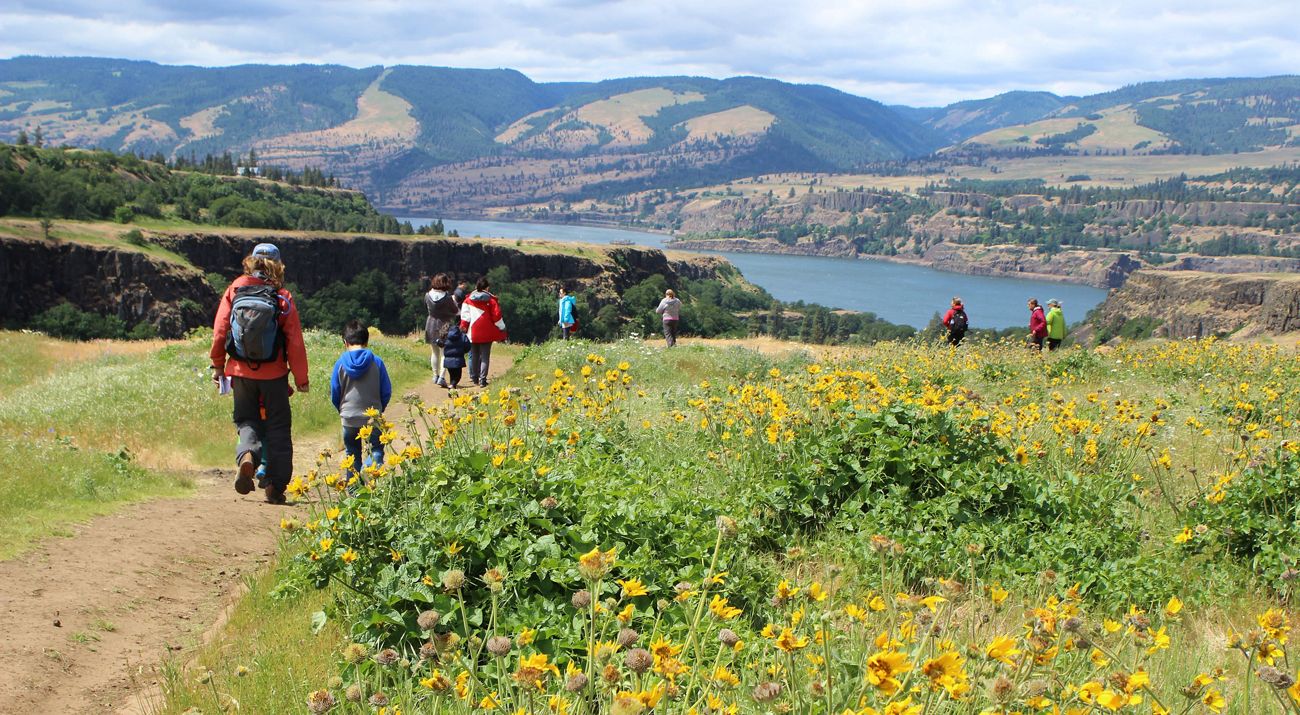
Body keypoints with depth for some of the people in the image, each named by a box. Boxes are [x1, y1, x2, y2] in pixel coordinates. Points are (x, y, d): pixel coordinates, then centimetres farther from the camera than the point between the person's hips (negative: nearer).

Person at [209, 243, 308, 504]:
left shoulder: (235, 290, -3)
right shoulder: (282, 298, -8)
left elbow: (219, 330, -1)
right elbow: (295, 342, -7)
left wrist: (218, 365, 11)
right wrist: (301, 379, 2)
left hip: (241, 372, 1)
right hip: (274, 374, -1)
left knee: (246, 419, 16)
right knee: (278, 426, 10)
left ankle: (247, 456, -15)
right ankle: (275, 485, 8)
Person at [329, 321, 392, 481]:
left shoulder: (341, 363, -5)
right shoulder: (376, 362, -5)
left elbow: (334, 393, 1)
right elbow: (387, 391, 1)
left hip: (348, 418, 1)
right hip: (373, 417, -1)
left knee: (352, 454, 15)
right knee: (377, 451, 7)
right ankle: (368, 468, -22)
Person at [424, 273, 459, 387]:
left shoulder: (428, 295, -7)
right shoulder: (448, 297, -17)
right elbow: (456, 311, -4)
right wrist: (454, 301, 10)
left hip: (431, 326, 4)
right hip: (444, 327, -4)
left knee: (435, 353, 18)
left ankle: (435, 375, 27)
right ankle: (441, 377, -10)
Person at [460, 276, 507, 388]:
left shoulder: (469, 299, 3)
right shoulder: (491, 300, -4)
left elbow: (464, 315, 0)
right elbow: (496, 316, -2)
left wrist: (463, 327, 5)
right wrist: (502, 330, 6)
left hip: (473, 333, 2)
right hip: (486, 333, -2)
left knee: (473, 356, 16)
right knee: (485, 357, 1)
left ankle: (474, 377, 24)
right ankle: (482, 380, -6)